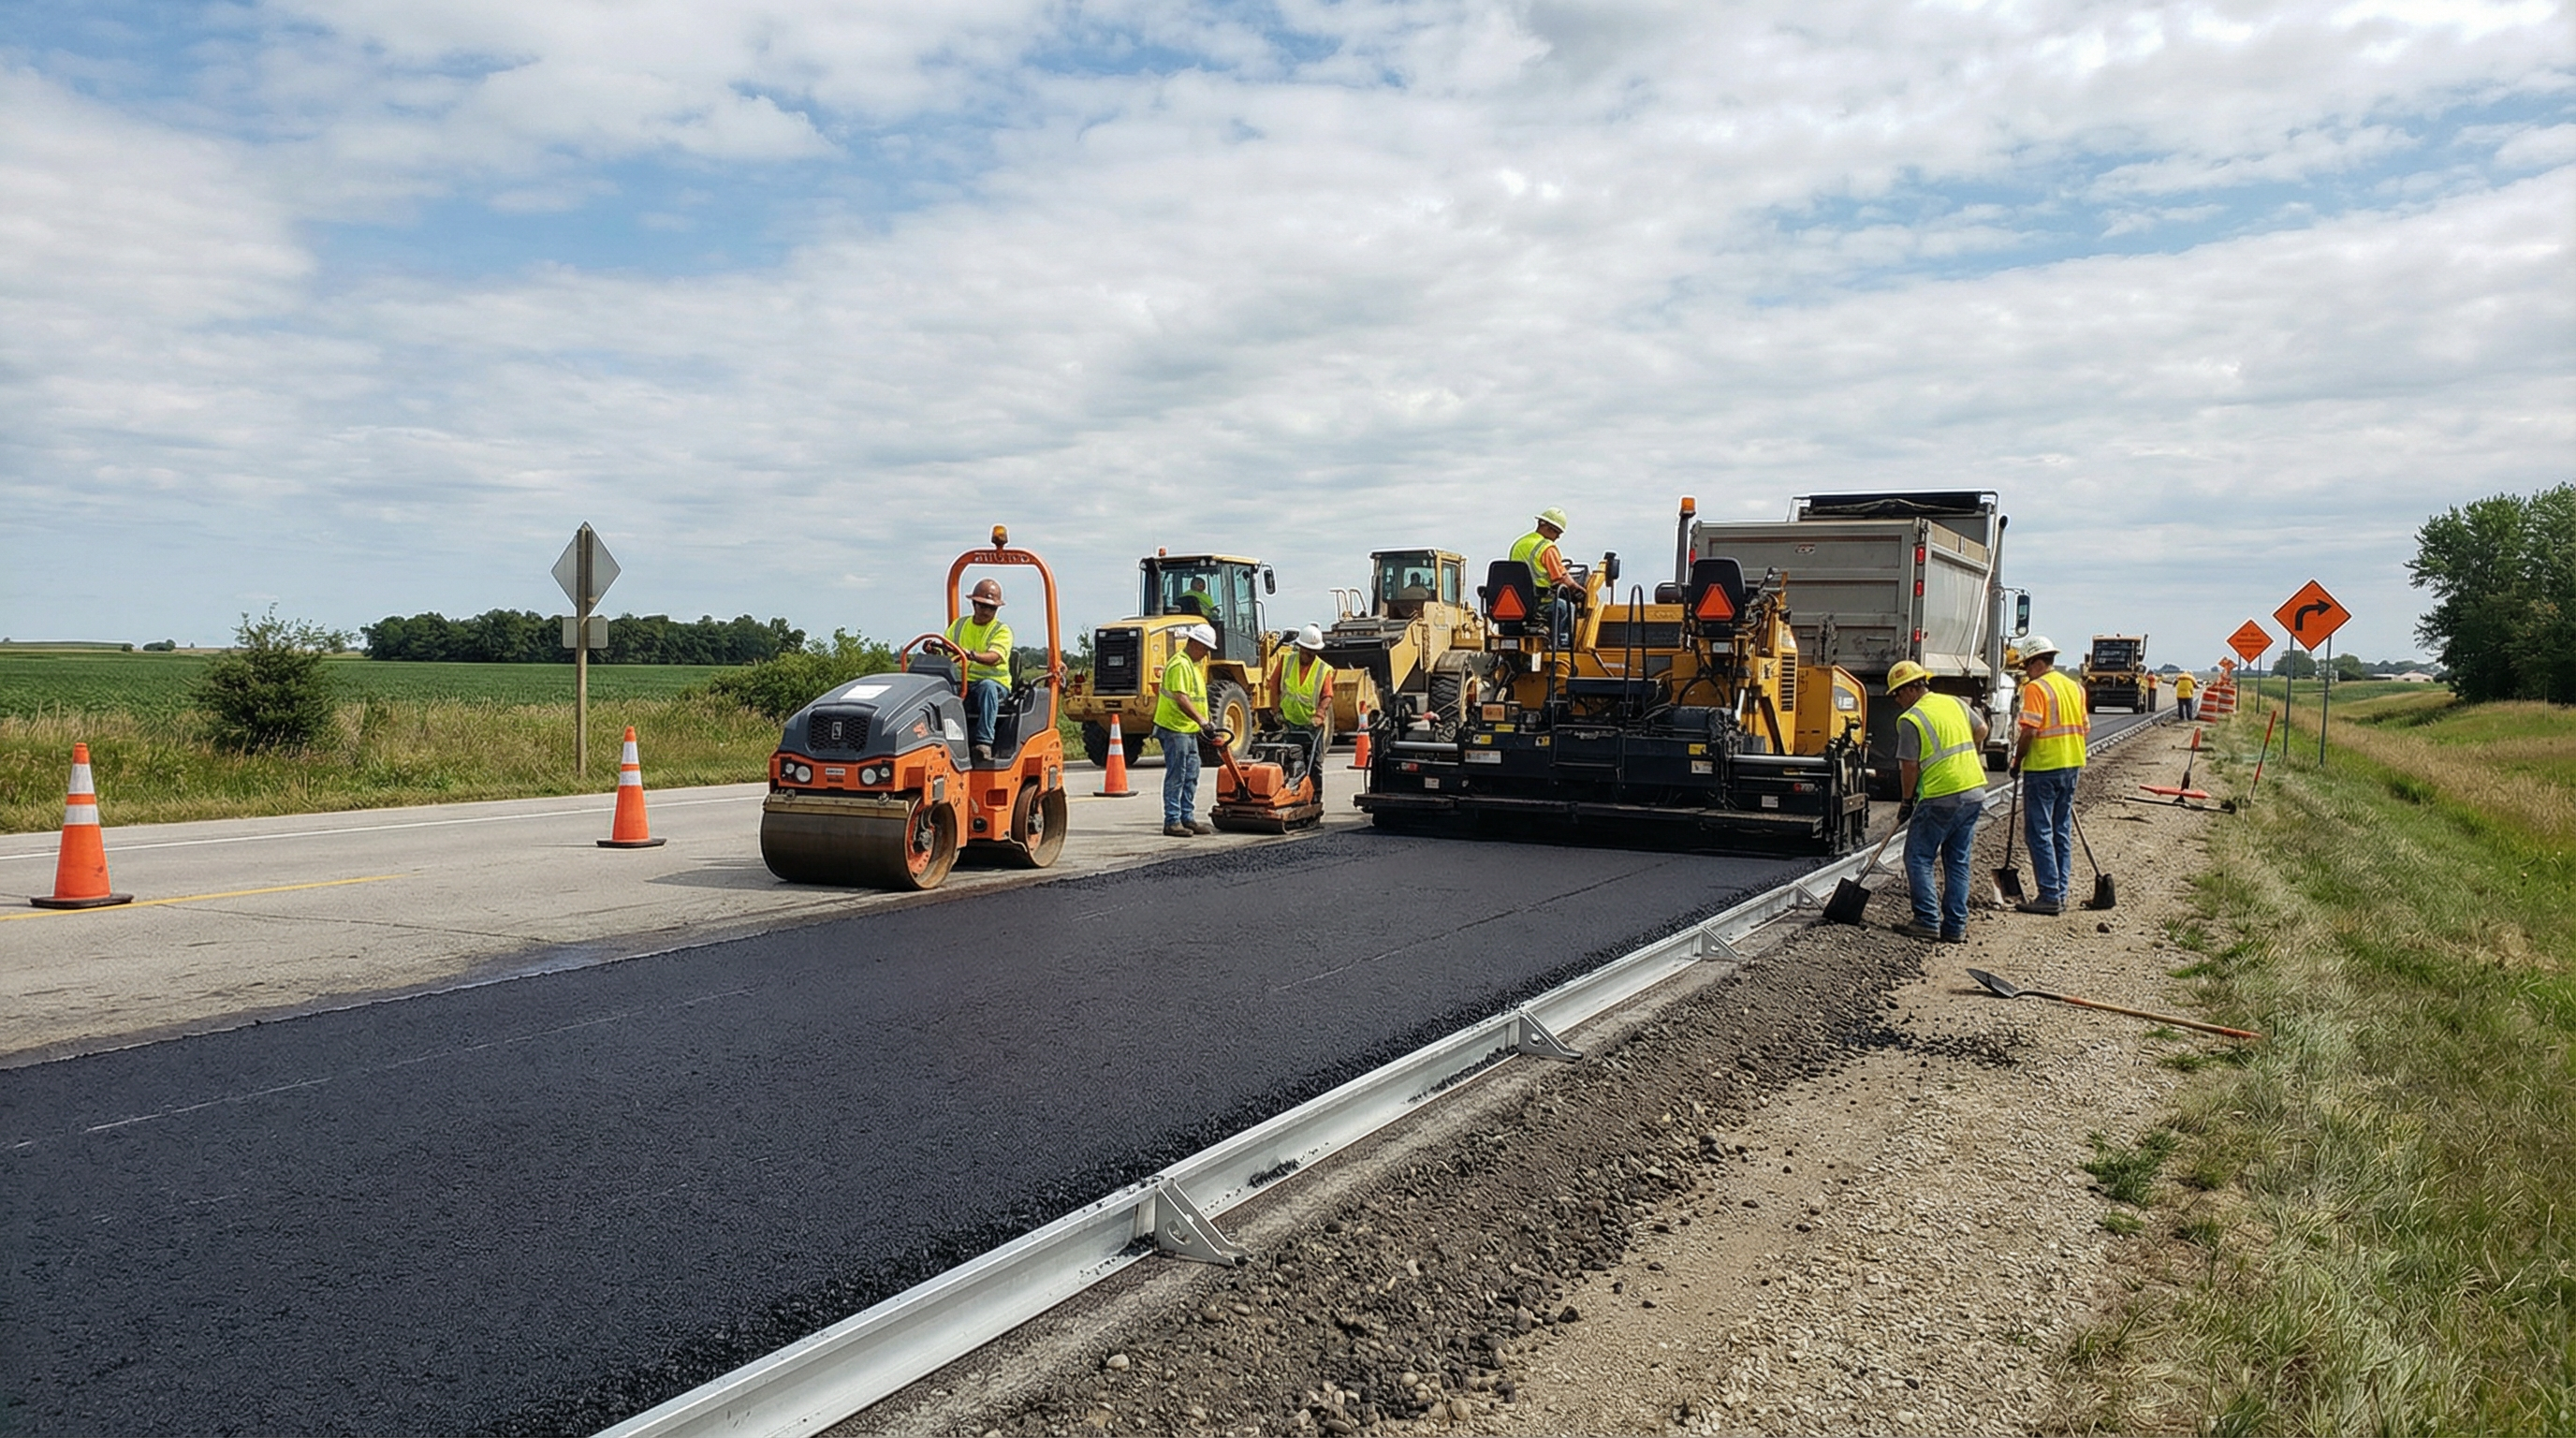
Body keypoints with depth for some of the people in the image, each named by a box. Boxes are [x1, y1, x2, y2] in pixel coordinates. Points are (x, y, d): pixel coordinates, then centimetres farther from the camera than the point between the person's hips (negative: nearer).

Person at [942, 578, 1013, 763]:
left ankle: (984, 743, -46)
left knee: (987, 686, -39)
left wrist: (971, 655, -36)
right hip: (960, 683, 3)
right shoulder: (959, 625, 18)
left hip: (994, 683, -3)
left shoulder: (1002, 630, 4)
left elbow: (994, 657, -16)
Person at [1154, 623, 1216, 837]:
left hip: (1188, 730, 10)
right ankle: (1172, 821, -2)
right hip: (1175, 729, -10)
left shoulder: (1192, 665, 17)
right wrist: (1200, 719, -31)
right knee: (1176, 777, -6)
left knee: (1191, 776, 12)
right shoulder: (1180, 665, -17)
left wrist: (1202, 721, 20)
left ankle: (1187, 819, 17)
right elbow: (1180, 698, -26)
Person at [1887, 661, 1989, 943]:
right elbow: (1981, 729, 26)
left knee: (1919, 858, 4)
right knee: (1957, 861, 12)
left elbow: (1909, 767, -10)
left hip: (1941, 799, -7)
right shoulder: (1955, 703, 11)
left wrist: (1907, 801, 3)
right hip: (1975, 793, 7)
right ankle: (1955, 927, 12)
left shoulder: (1910, 719, -10)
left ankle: (1927, 921, -1)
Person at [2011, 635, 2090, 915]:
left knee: (2040, 832, -3)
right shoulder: (2074, 687, 12)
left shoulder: (2036, 688, -13)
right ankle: (2060, 894, 15)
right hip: (2072, 766, 8)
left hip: (2043, 768, -8)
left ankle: (2049, 896, -5)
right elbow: (2085, 729, 16)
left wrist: (2017, 762, -6)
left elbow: (2028, 731, -19)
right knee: (2062, 832, 12)